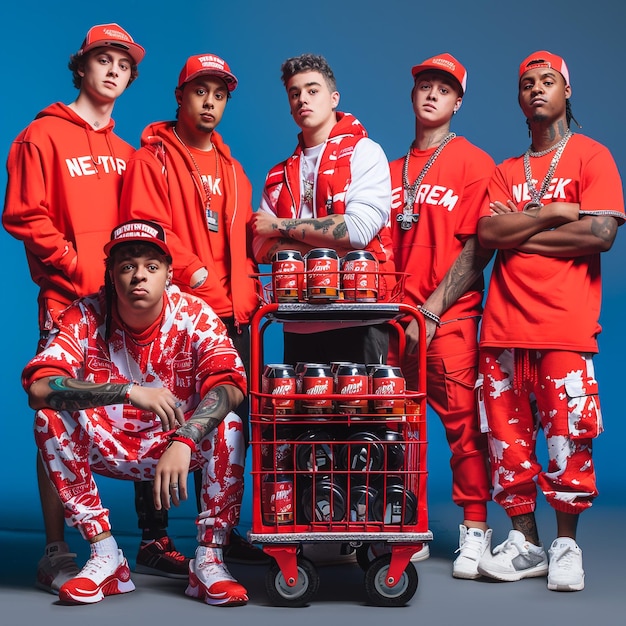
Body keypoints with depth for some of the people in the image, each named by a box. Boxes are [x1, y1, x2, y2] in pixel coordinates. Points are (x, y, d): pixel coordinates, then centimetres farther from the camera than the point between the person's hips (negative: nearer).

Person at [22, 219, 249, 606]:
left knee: (228, 426, -29)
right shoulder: (86, 317, -16)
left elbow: (229, 386, -30)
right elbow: (38, 386, -32)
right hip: (107, 449, 1)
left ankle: (209, 560, -20)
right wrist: (130, 391, -43)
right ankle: (106, 557, -20)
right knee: (50, 417, -25)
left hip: (178, 444, -1)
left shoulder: (194, 314, -16)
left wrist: (183, 442, -48)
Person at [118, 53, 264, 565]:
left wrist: (249, 293, 6)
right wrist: (197, 275, -16)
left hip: (231, 318, 7)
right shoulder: (154, 158, 1)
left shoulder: (232, 169, 21)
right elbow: (147, 230, -11)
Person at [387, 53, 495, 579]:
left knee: (462, 421, -6)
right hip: (397, 318, 4)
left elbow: (477, 249, -5)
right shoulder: (391, 170, 17)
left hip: (450, 316, -4)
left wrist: (431, 311, -11)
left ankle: (475, 531, 4)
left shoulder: (473, 163, 2)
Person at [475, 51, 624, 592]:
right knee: (509, 437, 4)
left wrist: (518, 232, -3)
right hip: (504, 326, 5)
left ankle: (566, 545, 7)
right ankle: (525, 543, 14)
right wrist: (552, 213, -6)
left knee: (568, 437, -6)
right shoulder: (506, 172, 19)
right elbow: (487, 235, 3)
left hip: (565, 326, -4)